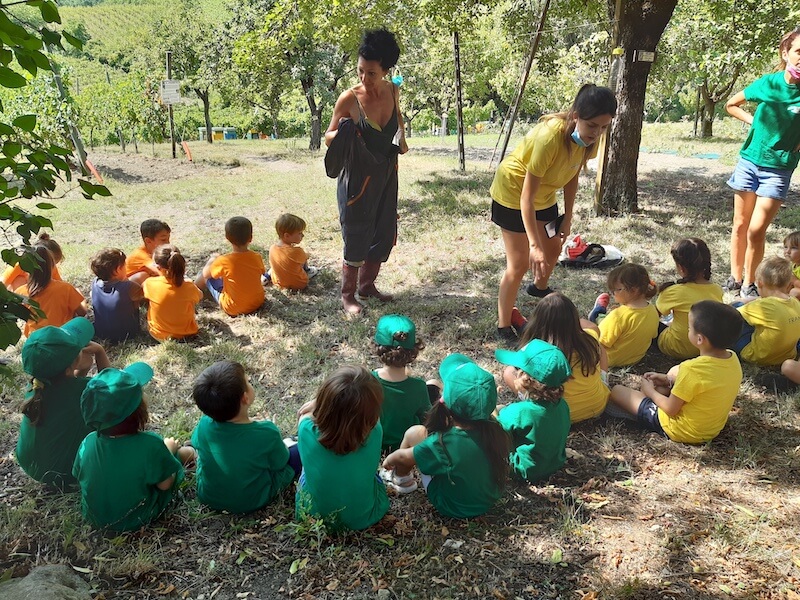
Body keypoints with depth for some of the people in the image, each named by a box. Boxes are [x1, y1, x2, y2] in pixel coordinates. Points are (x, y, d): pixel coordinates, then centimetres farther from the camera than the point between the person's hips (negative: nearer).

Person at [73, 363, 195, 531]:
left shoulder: (88, 442, -22)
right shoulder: (150, 444, -34)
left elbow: (80, 477, -2)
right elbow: (164, 484, -18)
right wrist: (168, 451, 1)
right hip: (135, 520, -4)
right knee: (186, 452, 13)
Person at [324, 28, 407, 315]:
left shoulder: (392, 91, -3)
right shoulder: (349, 99, -18)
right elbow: (329, 137, -8)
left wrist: (401, 137, 0)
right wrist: (343, 134, -30)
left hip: (386, 178, 6)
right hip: (358, 180, -6)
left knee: (384, 236, 14)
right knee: (357, 239, 0)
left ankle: (367, 285, 33)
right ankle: (347, 294, 19)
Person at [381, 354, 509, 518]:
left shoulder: (443, 444, -35)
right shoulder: (494, 429, -22)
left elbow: (403, 456, -13)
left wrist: (389, 460, 11)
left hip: (453, 507, -4)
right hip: (489, 499, 5)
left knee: (414, 433, -2)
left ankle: (401, 479, 27)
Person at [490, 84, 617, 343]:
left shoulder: (589, 137, -15)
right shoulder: (550, 136, -38)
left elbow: (572, 176, 2)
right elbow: (527, 197, -36)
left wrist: (568, 217, 2)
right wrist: (534, 246, -38)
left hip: (545, 195, 7)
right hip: (513, 193, -7)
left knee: (553, 248, 22)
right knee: (519, 263, -9)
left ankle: (540, 287, 54)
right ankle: (503, 326, 6)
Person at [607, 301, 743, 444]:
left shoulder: (692, 369, -33)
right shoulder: (733, 359, -11)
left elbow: (670, 409, -21)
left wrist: (650, 392, -3)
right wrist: (669, 380, 7)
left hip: (682, 432, -7)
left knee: (617, 391, -1)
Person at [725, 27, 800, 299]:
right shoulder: (768, 83, -4)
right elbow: (731, 105, 12)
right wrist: (756, 122, 0)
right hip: (749, 160, 2)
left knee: (756, 230, -7)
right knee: (740, 225, 9)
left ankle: (749, 284, 10)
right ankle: (735, 278, 23)